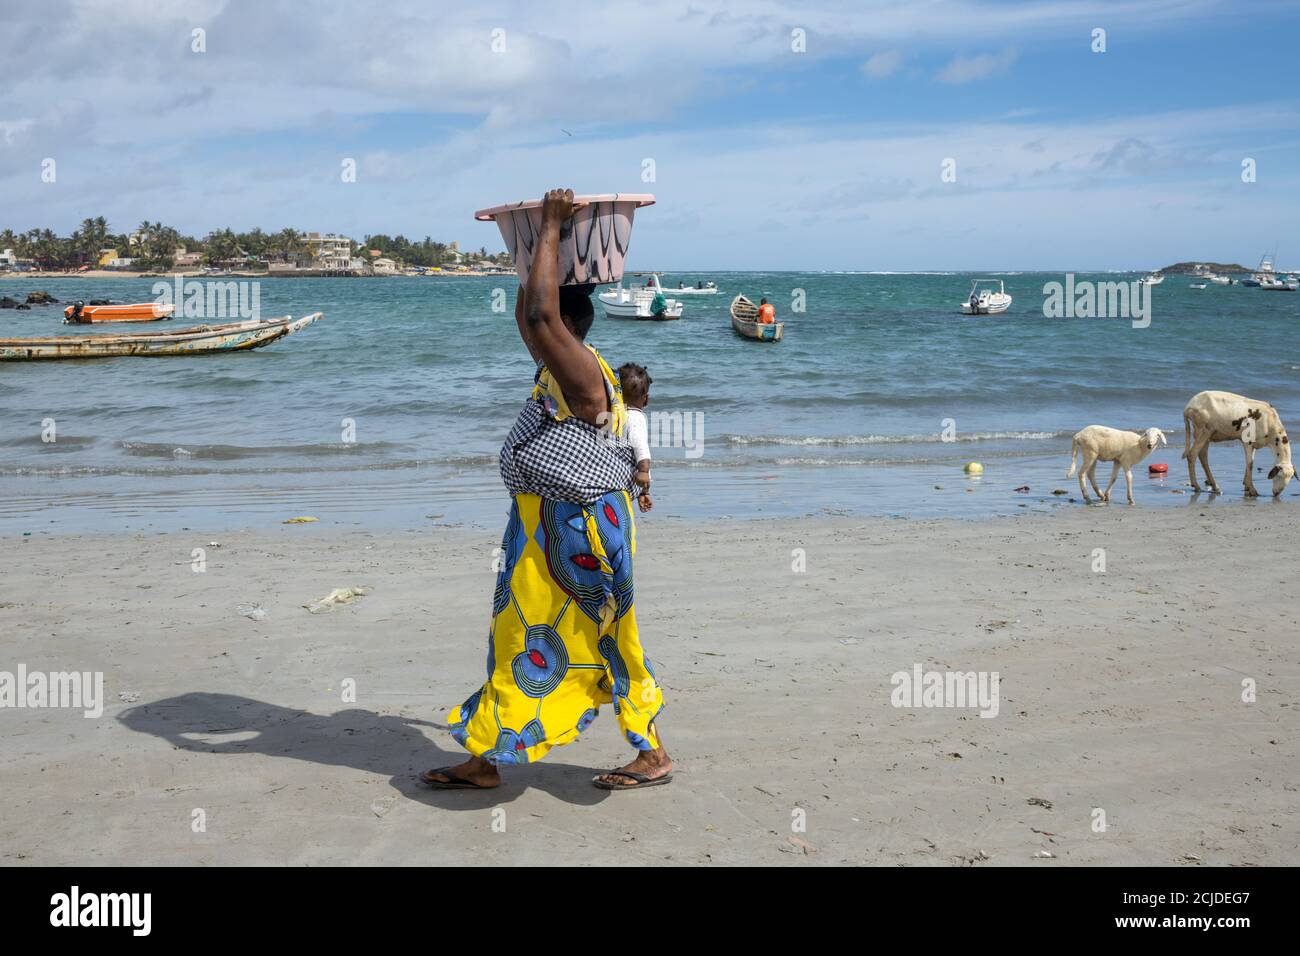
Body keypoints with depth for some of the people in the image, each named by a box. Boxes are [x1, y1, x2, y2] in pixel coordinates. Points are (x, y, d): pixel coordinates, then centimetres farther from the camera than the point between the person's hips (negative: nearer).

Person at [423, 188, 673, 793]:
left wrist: (551, 227, -25)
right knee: (519, 640, 14)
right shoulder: (561, 367, 9)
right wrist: (541, 249, 22)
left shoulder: (580, 373, -19)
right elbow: (528, 315, 26)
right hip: (541, 525, 10)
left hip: (580, 530, -10)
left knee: (603, 643, 1)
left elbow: (539, 314, -34)